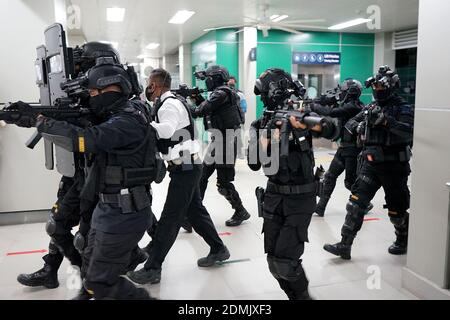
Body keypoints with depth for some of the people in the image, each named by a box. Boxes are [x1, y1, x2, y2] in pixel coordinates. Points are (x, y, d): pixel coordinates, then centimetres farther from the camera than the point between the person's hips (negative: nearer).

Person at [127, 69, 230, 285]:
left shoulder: (170, 105, -16)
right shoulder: (169, 103, 14)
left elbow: (166, 130, -36)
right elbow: (162, 134, 10)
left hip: (185, 168, -10)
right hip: (187, 166, 10)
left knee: (170, 218, -4)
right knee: (195, 211, 18)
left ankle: (152, 269, 5)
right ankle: (218, 250, 30)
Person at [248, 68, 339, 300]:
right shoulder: (261, 125, 1)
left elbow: (332, 132, -17)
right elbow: (254, 164, -5)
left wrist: (312, 125, -36)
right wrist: (267, 136, -19)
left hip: (300, 199, -3)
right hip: (274, 197, 4)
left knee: (285, 260, -9)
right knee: (274, 261, 5)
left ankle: (303, 294, 19)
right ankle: (295, 295, 29)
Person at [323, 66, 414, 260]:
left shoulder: (403, 108, -8)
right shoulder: (371, 108, 10)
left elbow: (408, 132, -24)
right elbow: (350, 124, 10)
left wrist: (385, 120, -32)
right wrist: (358, 126, -12)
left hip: (394, 167, -5)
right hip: (371, 164, 5)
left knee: (396, 208, 9)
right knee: (357, 201, -3)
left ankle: (403, 240, 36)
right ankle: (345, 245, 0)